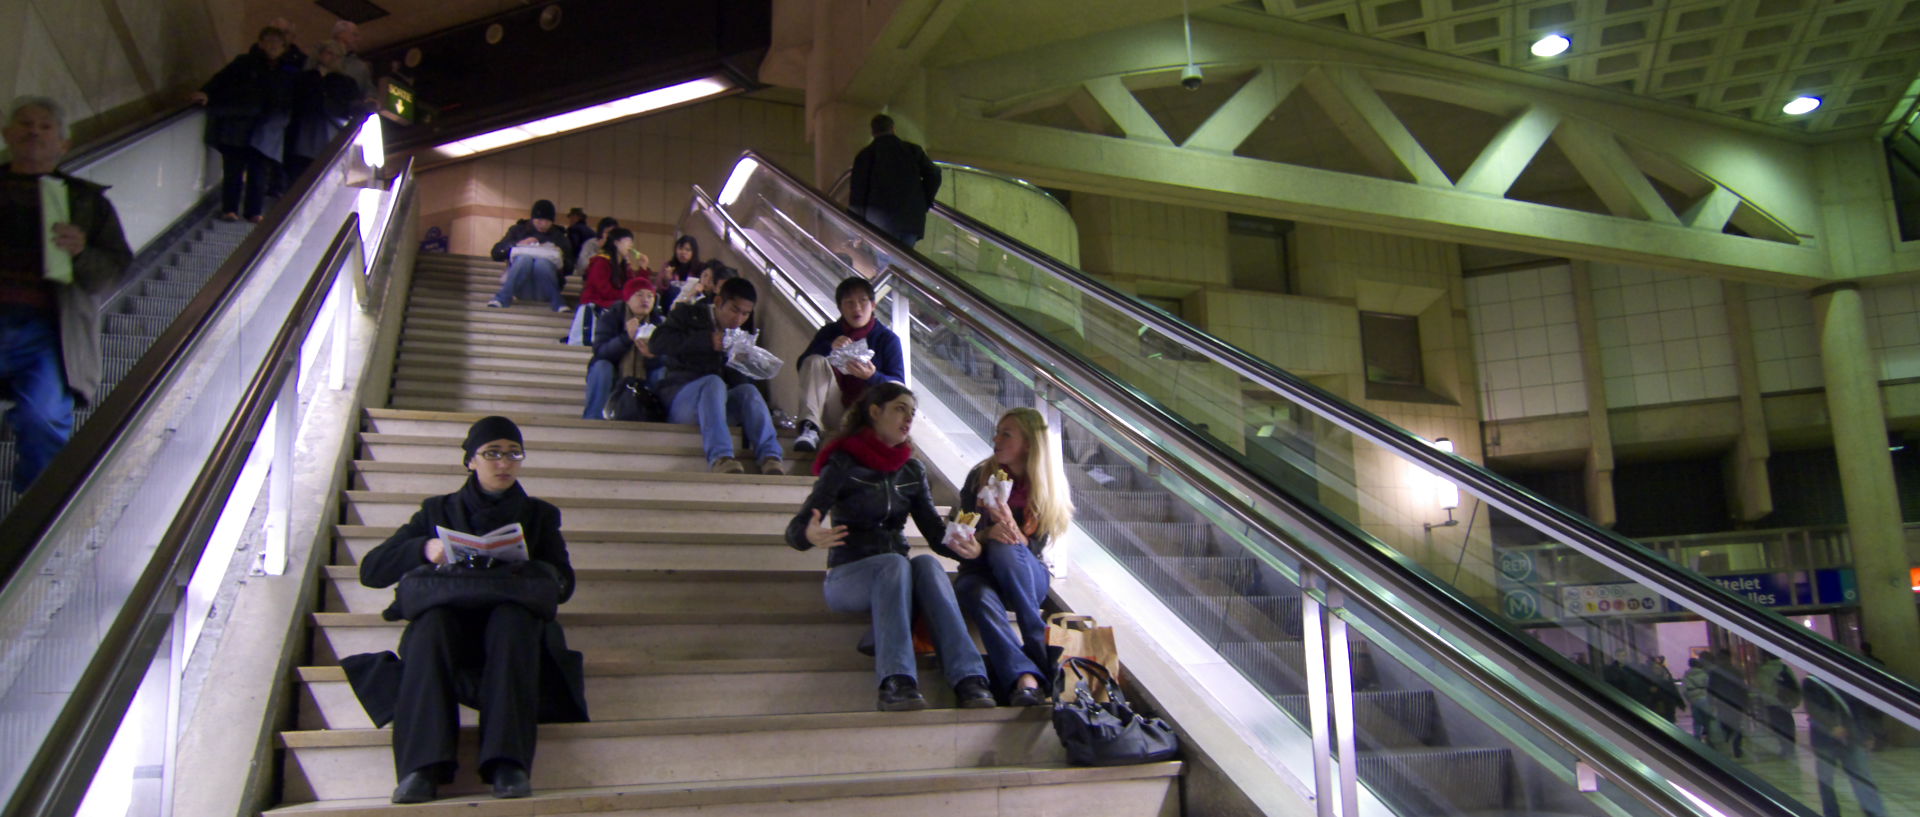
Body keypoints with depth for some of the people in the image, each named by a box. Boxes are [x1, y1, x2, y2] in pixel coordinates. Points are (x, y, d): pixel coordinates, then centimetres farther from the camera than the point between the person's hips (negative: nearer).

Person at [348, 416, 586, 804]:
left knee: (512, 616, -35)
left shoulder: (540, 515, 21)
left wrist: (527, 570, -15)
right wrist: (424, 549, -11)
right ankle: (422, 767, -45)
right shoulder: (438, 510, 20)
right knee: (433, 619, -34)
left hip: (512, 625, 0)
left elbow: (563, 582, 8)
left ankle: (508, 764, -46)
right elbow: (371, 570, 9)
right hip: (446, 625, 0)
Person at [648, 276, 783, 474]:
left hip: (716, 401, 4)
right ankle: (720, 457, -52)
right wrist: (706, 341, -16)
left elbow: (742, 378, 14)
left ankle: (771, 456, -43)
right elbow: (657, 342, -9)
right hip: (678, 394, -4)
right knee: (714, 382, -34)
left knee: (748, 390, -26)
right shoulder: (689, 315, 9)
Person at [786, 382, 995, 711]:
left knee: (927, 563, -31)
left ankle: (969, 680, -45)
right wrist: (810, 535, -37)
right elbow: (796, 528, -12)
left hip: (898, 574, 4)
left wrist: (964, 545, -20)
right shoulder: (843, 464, -3)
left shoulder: (913, 471, 13)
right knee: (896, 563, -35)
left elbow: (935, 530, 3)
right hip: (848, 575, -3)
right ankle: (896, 683, -50)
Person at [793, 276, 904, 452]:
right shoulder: (828, 333, 10)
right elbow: (802, 365, -4)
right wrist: (829, 347, -22)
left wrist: (872, 376, -30)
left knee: (894, 389, -28)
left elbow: (898, 384, -9)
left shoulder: (888, 339, 2)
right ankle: (809, 428, -36)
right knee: (815, 361, -19)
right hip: (836, 413, 2)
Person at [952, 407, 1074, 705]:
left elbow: (1031, 549, -8)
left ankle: (1040, 647, -34)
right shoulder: (980, 476, -1)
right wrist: (987, 534, -25)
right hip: (979, 571, 1)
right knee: (981, 597, -38)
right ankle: (1024, 679, -54)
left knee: (1004, 549, -36)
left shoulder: (1048, 492, -3)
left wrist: (1008, 524, -29)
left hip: (1027, 579, 0)